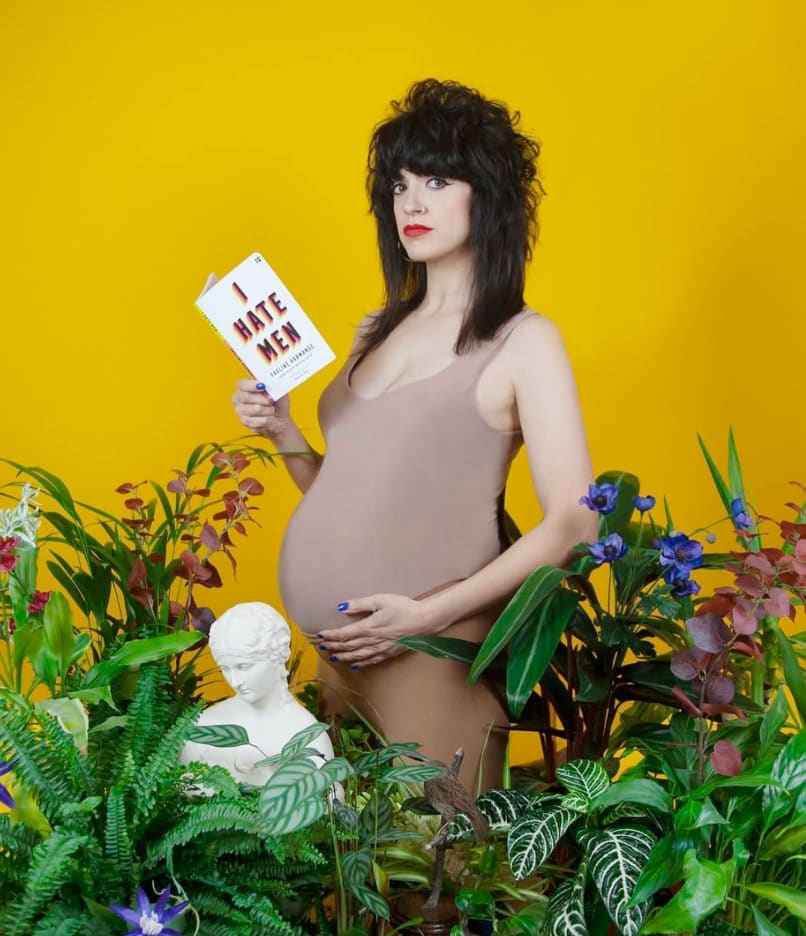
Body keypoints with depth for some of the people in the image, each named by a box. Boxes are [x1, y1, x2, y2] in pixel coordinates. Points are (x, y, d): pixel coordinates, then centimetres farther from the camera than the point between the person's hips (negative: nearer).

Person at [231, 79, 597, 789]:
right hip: (338, 651, 6)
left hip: (432, 654, -6)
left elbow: (572, 523, -13)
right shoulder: (378, 331, 13)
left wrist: (429, 614, -18)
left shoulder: (522, 340, -5)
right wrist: (283, 434, 0)